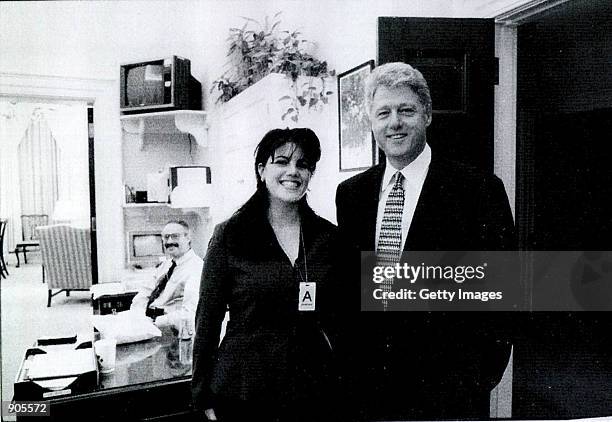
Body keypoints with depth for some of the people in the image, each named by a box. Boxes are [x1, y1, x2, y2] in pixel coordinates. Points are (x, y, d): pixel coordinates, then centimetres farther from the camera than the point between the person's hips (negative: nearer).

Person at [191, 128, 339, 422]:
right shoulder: (230, 234, -7)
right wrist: (204, 398, -3)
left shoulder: (327, 236, 0)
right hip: (243, 392, -2)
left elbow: (335, 317, 6)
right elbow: (208, 319, -4)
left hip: (313, 390, 3)